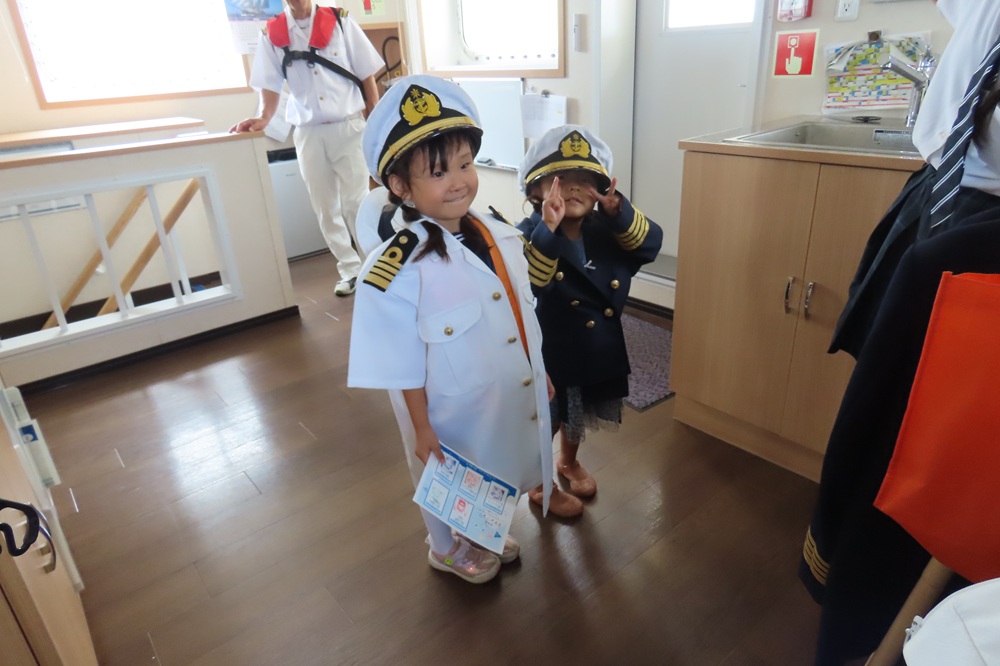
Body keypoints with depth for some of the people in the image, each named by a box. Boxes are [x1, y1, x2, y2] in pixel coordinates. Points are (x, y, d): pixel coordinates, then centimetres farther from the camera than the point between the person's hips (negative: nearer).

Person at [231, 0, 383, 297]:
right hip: (308, 134, 2)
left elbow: (367, 77, 3)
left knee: (355, 203, -4)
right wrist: (264, 118, -14)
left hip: (349, 127, -2)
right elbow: (271, 84, 5)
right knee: (326, 208, 5)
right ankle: (350, 270, 17)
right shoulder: (272, 34, 4)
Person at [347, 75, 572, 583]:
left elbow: (525, 318, 5)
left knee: (496, 481, 29)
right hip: (453, 415, -6)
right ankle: (448, 550, 52)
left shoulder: (502, 237, -6)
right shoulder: (398, 268, -26)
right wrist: (421, 428, -13)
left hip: (512, 403, 6)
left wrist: (542, 371, 12)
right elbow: (403, 365, -19)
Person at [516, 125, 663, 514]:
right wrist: (548, 230, -49)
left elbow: (649, 244, -14)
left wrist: (617, 211, -29)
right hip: (548, 354, -6)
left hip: (597, 351, 6)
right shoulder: (530, 233, -23)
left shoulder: (606, 230, -3)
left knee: (577, 417, 29)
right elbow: (523, 285, -38)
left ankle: (568, 462, 58)